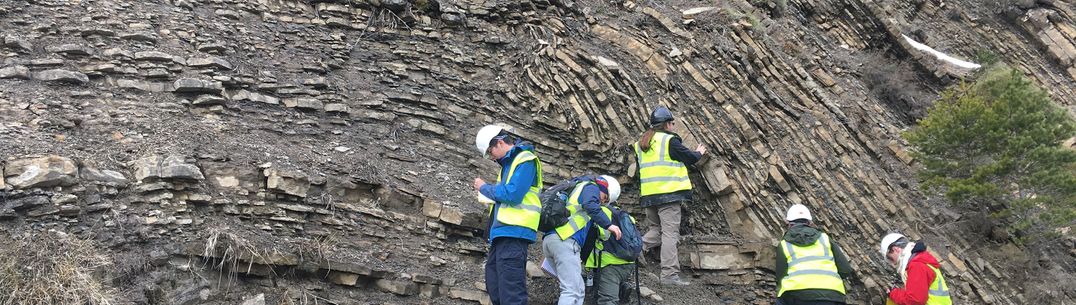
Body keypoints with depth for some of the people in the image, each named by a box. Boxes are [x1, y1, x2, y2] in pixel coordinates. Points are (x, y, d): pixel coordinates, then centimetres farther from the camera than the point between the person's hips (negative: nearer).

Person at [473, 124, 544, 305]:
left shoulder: (525, 160, -8)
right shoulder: (508, 162, 21)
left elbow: (512, 194, -18)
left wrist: (484, 187, -4)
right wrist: (487, 194, 8)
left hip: (513, 231, -10)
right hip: (501, 232, 10)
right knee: (494, 287, 11)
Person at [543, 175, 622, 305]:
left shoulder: (577, 189, 35)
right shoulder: (591, 187, 8)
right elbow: (590, 206, -15)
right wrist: (608, 224, -16)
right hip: (564, 240, -9)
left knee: (578, 289, 9)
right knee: (572, 290, -15)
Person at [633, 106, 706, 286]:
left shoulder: (640, 144, 14)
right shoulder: (670, 141, -7)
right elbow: (689, 158, 0)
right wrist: (699, 152, 23)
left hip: (648, 195, 7)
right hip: (669, 193, -7)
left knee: (655, 229, 21)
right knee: (670, 233, -6)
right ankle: (670, 275, -8)